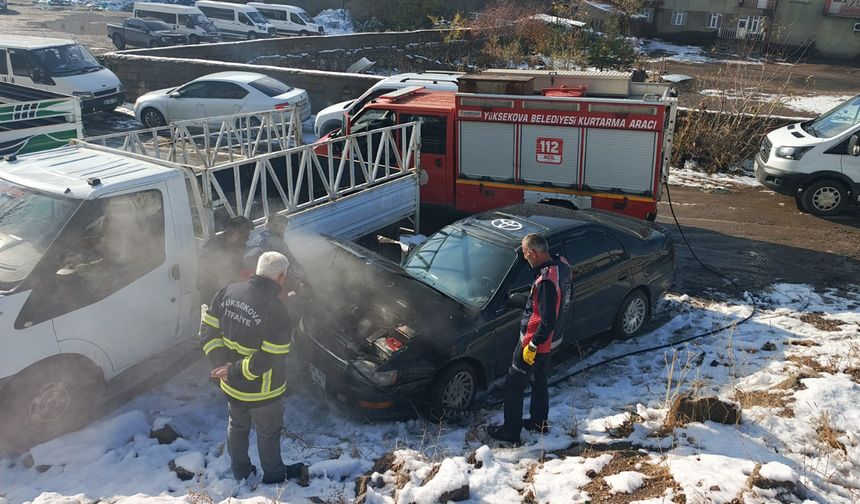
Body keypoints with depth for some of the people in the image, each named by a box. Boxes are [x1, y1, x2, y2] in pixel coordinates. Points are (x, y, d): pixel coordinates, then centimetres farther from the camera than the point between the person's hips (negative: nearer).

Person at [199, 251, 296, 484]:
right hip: (261, 393, -5)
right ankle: (273, 476, 41)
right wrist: (235, 371, -20)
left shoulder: (227, 292, -10)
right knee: (268, 434, 20)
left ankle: (240, 472, 47)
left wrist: (222, 364, -9)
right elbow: (271, 359, -30)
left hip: (231, 386, 5)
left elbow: (207, 331, -5)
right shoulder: (276, 311, -29)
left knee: (237, 427, 28)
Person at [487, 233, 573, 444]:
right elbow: (566, 300, 10)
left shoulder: (546, 281, -33)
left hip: (535, 341, -9)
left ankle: (511, 431, 18)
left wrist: (532, 345, -21)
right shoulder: (562, 265, -4)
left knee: (514, 385, 6)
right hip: (551, 339, 9)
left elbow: (547, 320, -31)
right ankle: (539, 422, 42)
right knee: (539, 379, 26)